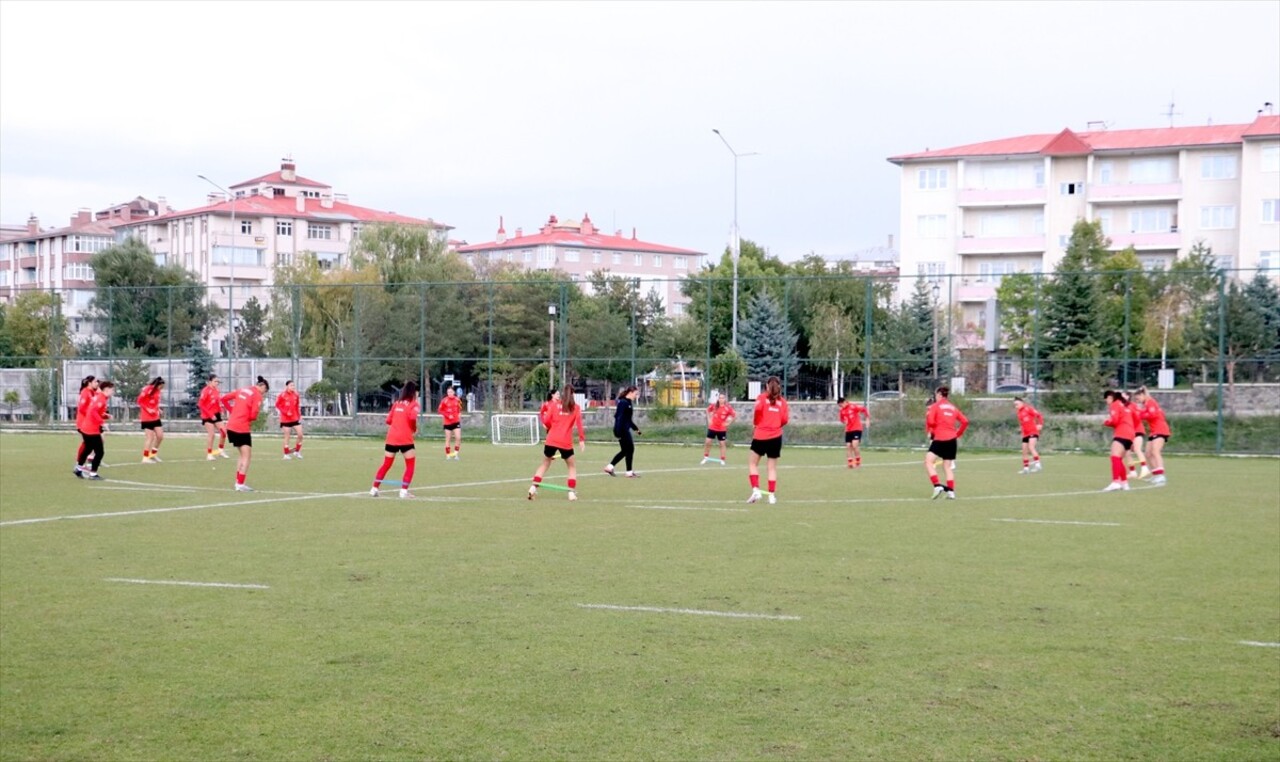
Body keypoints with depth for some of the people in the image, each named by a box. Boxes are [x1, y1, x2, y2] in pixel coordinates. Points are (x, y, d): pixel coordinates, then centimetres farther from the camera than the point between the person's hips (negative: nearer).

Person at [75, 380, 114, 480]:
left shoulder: (98, 396, 13)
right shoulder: (101, 398, -16)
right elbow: (93, 411, -27)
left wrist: (105, 416, 10)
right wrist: (102, 422, -26)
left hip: (86, 428, 10)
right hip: (92, 430, -10)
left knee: (88, 449, 24)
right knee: (100, 452, -4)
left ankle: (79, 469, 36)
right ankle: (93, 474, 0)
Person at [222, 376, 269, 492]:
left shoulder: (243, 390, 15)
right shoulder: (257, 395, -7)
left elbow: (224, 398, 17)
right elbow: (253, 413, -16)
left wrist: (233, 411, 16)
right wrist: (252, 420, 5)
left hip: (231, 426, 8)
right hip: (242, 428, -8)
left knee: (243, 455, 18)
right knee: (247, 456, -1)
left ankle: (238, 483, 17)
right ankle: (240, 484, -6)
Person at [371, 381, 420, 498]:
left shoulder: (397, 403, 16)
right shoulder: (413, 403, -2)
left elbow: (389, 419, 14)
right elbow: (412, 417, -21)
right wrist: (414, 428, -5)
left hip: (391, 437, 6)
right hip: (405, 439, -6)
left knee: (386, 464, 13)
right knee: (410, 465, 6)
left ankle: (374, 489, 11)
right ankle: (404, 491, -2)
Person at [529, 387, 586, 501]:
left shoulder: (556, 405, 7)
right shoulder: (576, 407, 2)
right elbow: (579, 423, -9)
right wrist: (582, 439, -10)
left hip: (551, 440, 2)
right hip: (566, 442, -2)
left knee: (545, 464, 18)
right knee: (572, 466, 15)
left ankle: (533, 487, 7)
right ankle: (572, 492, 4)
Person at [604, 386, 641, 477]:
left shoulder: (629, 403, 15)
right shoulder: (623, 403, -15)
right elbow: (619, 418, -20)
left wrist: (636, 429, 24)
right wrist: (618, 432, -24)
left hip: (625, 430, 10)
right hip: (622, 430, -10)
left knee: (625, 450, 13)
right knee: (630, 449, -2)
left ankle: (609, 467, 18)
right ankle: (629, 472, 6)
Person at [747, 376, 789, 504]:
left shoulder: (762, 397, 0)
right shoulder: (782, 401, 6)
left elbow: (758, 407, -20)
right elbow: (784, 419, -1)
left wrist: (756, 422, -4)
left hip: (760, 436, -2)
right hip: (776, 436, 2)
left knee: (752, 463, 10)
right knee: (772, 467, 8)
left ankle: (756, 489, -4)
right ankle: (772, 495, 6)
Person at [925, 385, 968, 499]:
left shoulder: (935, 406, 0)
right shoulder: (953, 407, 16)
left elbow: (930, 421, -13)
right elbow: (965, 421, 12)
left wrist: (929, 430, 6)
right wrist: (958, 434, 20)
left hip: (940, 439, -6)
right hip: (952, 439, 6)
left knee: (928, 461, -8)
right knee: (947, 466, 11)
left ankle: (937, 486, -25)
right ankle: (951, 491, 5)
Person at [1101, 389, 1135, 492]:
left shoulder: (1115, 405, 0)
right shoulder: (1124, 405, 27)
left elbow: (1114, 420, -11)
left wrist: (1106, 422, 7)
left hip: (1121, 434, -10)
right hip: (1129, 434, 10)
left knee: (1115, 456, -22)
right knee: (1119, 459, 17)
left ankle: (1115, 482, -38)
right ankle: (1124, 482, 21)